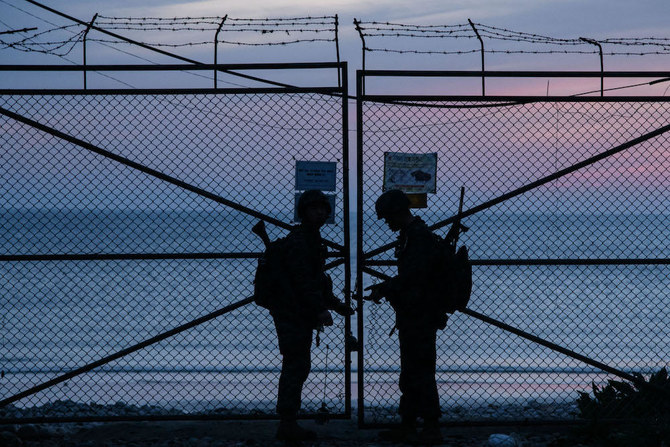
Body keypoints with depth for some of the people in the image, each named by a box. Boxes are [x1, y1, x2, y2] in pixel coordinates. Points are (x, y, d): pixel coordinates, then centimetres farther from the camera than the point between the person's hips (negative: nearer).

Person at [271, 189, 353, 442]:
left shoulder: (311, 239, 19)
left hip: (298, 315, 11)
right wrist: (321, 309, -27)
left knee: (297, 367, 13)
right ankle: (287, 425, -8)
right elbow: (303, 279, -23)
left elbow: (316, 279, 28)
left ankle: (288, 424, 19)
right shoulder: (298, 240, -14)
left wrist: (337, 306, 26)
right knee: (296, 367, -10)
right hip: (292, 314, -11)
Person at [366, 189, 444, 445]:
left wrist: (384, 290, -16)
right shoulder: (411, 235, 17)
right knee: (409, 374, 13)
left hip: (419, 318, -11)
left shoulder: (420, 237, -16)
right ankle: (407, 426, 18)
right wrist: (384, 288, 12)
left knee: (420, 372, -8)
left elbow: (410, 277, -24)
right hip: (412, 316, 11)